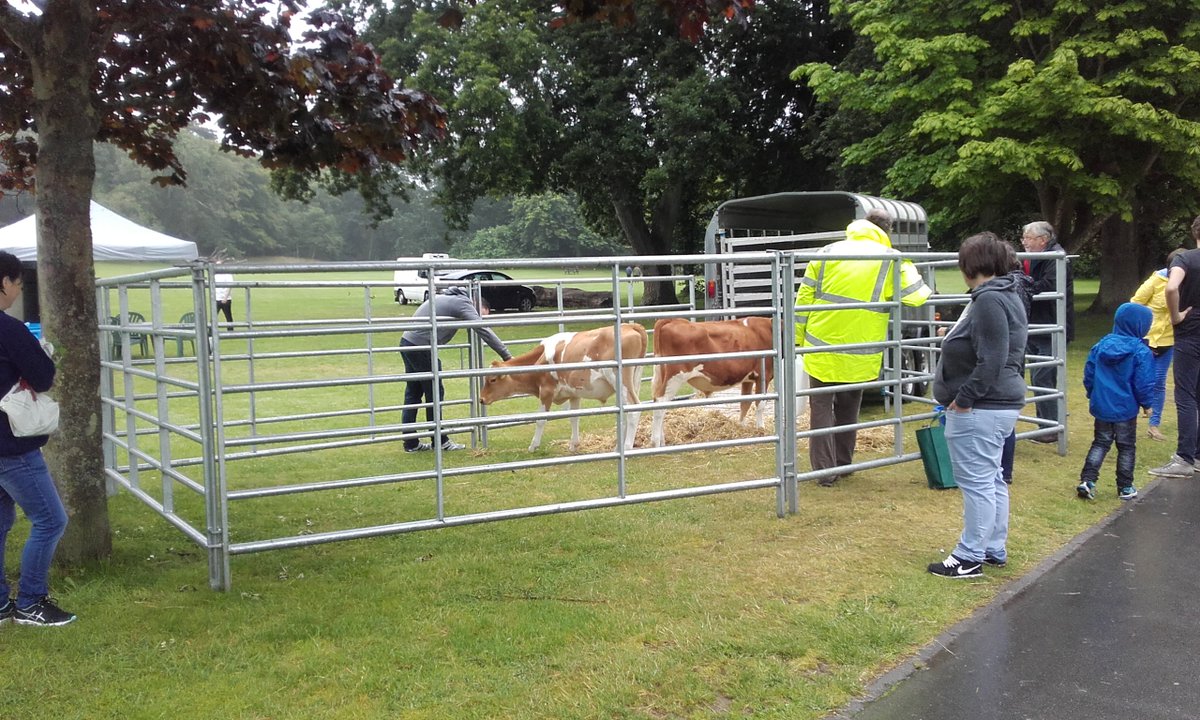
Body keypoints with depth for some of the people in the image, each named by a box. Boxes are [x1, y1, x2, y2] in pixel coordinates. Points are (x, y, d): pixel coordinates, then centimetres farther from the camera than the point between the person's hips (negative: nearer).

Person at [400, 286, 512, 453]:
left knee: (413, 393, 12)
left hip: (407, 343, 9)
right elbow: (484, 331, -12)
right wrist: (507, 356, -11)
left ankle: (410, 443, 17)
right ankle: (440, 441, 10)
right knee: (434, 394, 2)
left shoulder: (449, 298, 23)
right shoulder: (463, 303, -4)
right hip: (421, 347, -9)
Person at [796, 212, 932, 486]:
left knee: (821, 407, 9)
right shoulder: (891, 260, -3)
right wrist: (928, 292, 21)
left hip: (821, 346, 0)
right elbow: (915, 296, -2)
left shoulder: (826, 253, 3)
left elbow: (804, 297, 2)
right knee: (848, 408, 20)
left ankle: (825, 470, 6)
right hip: (860, 356, 0)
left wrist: (798, 337, 8)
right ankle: (843, 464, 31)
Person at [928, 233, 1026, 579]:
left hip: (979, 410, -11)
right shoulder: (1007, 295, 14)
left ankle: (969, 559, 4)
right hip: (1001, 404, 11)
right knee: (992, 480, 18)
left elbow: (991, 360, -25)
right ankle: (995, 550, 28)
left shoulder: (989, 299, -19)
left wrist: (964, 398, -19)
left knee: (977, 482, -4)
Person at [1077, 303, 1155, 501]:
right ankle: (1125, 488, 18)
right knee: (1126, 448, 11)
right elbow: (1144, 384, -15)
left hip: (1101, 407, 4)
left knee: (1100, 444, 14)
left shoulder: (1101, 345, 0)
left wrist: (1093, 395, 20)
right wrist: (1147, 404, 1)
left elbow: (1088, 374, 6)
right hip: (1125, 409, -4)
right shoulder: (1141, 352, -16)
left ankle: (1087, 481, 2)